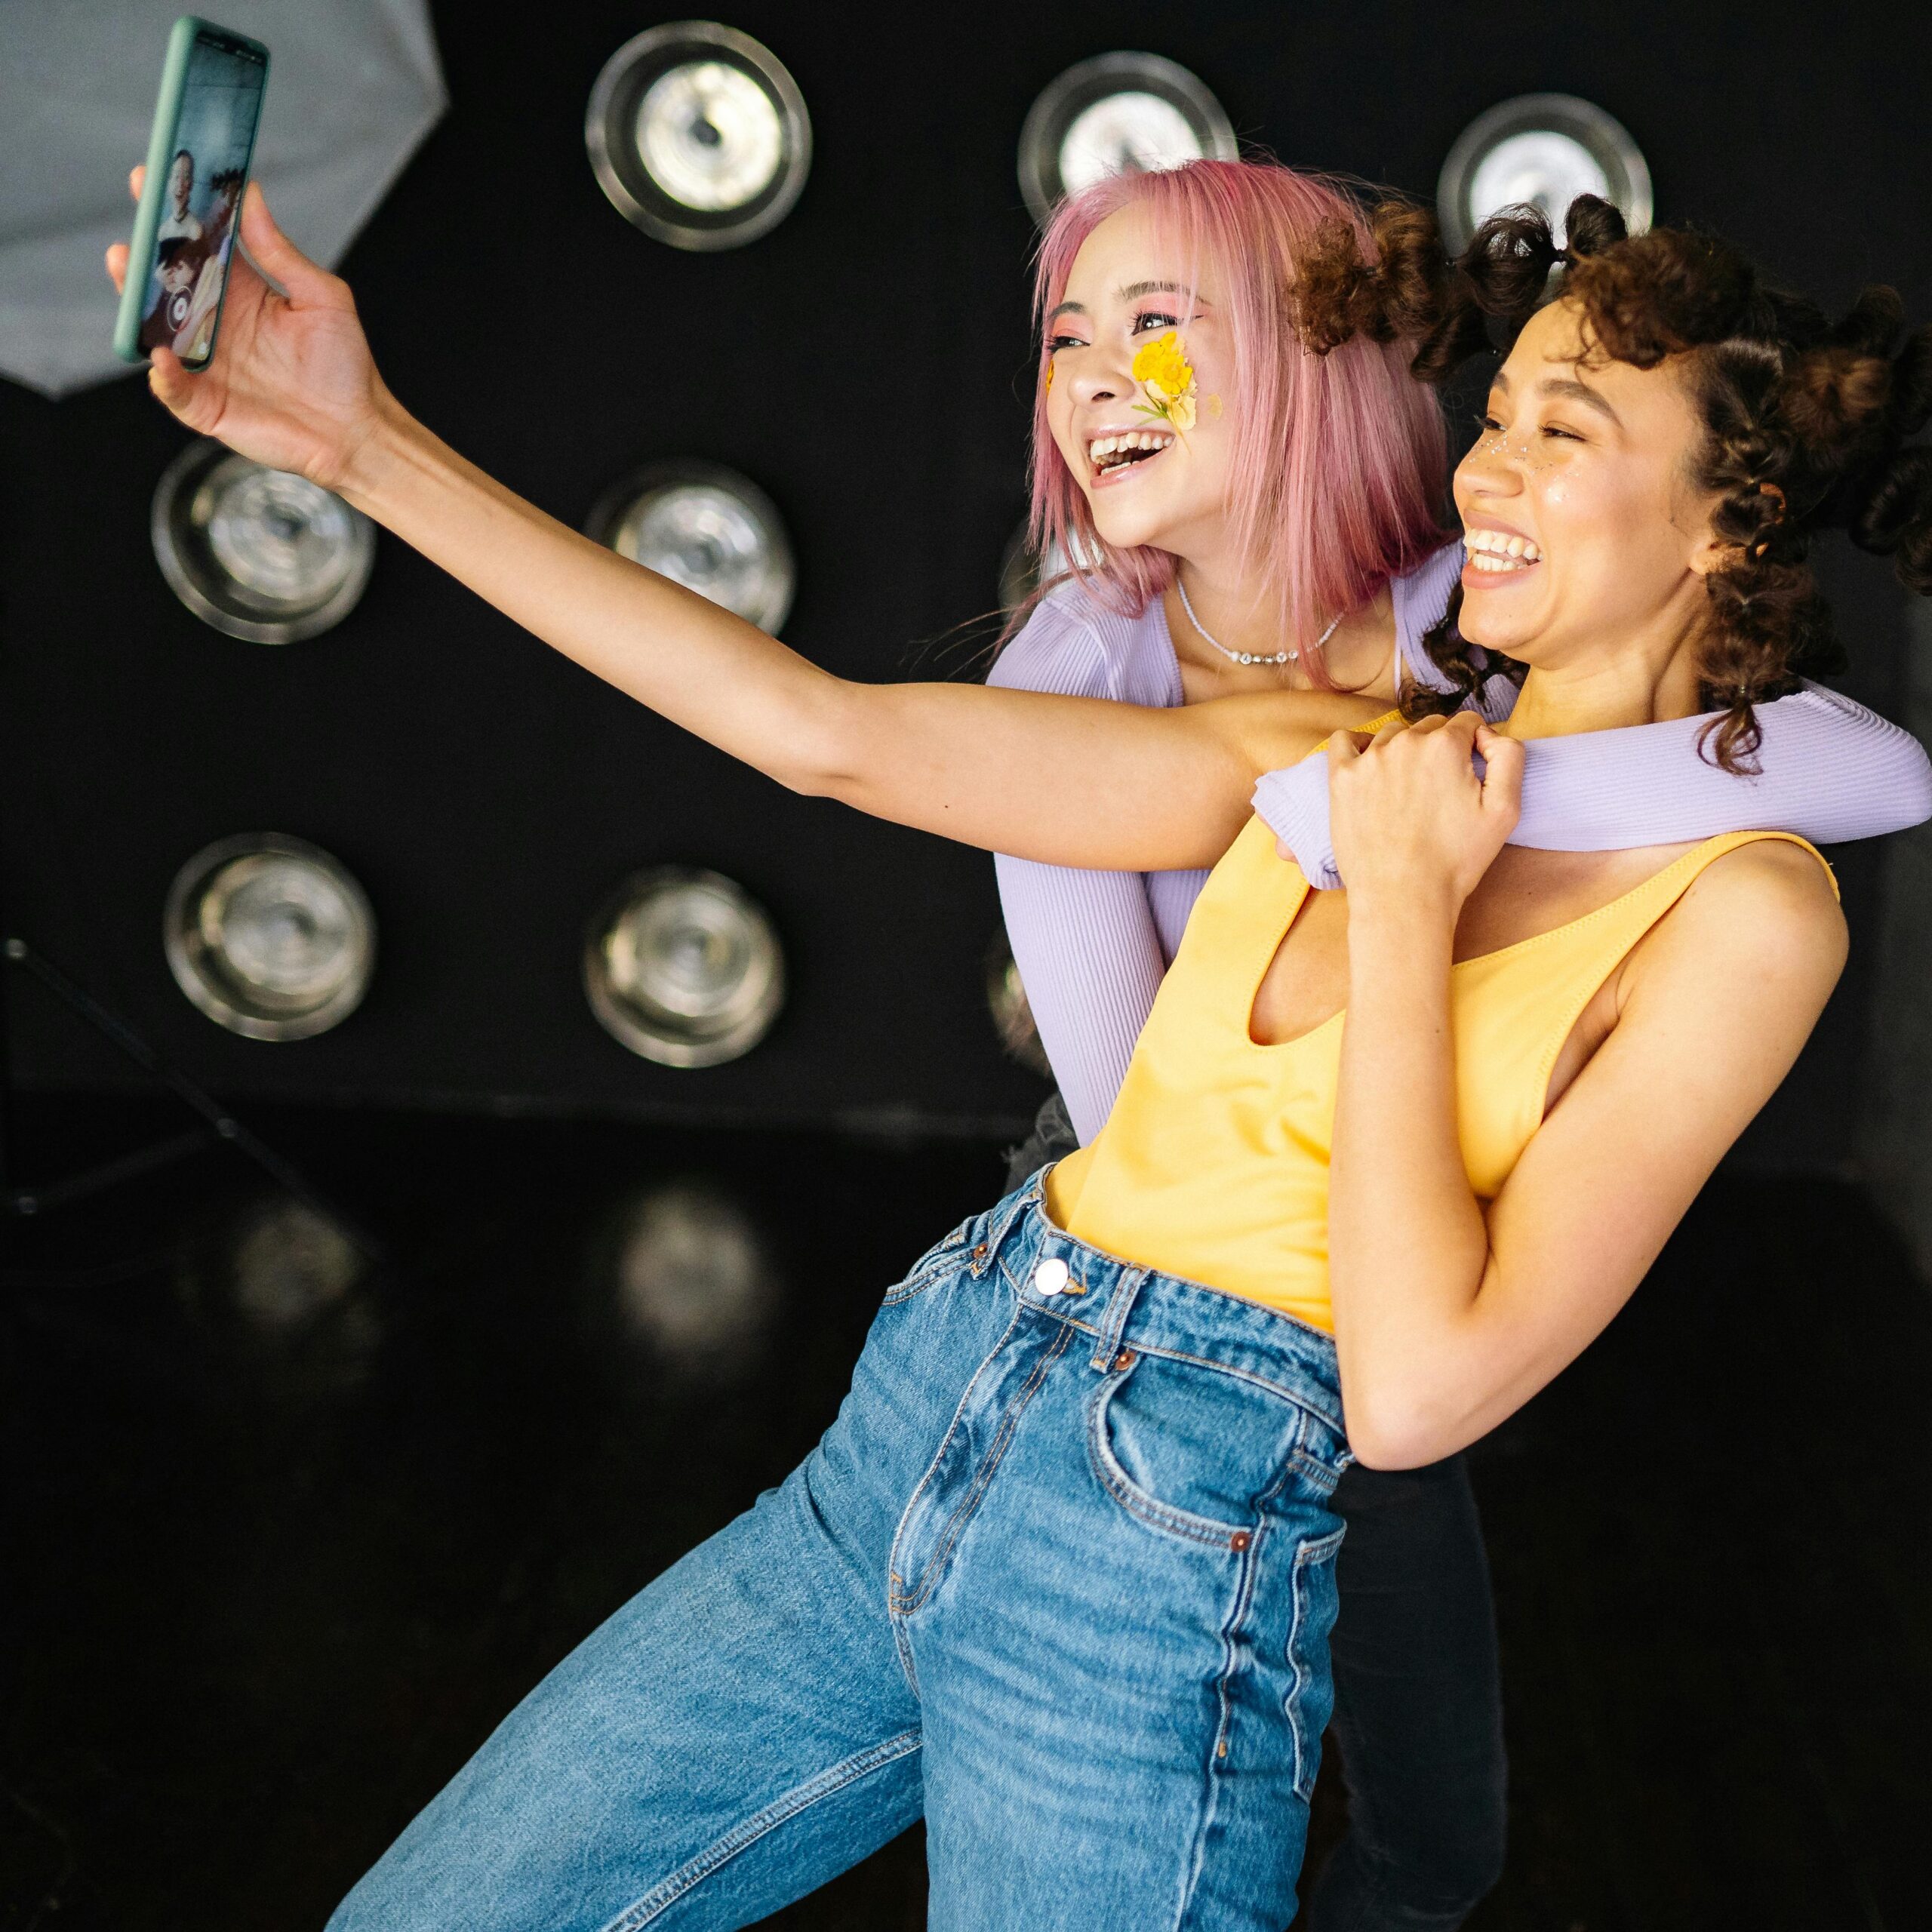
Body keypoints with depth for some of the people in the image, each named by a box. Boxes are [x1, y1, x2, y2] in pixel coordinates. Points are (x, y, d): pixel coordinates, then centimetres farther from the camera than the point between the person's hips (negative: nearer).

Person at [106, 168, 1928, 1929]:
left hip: (1167, 1552, -5)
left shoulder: (1742, 907, -9)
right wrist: (365, 442, -1)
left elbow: (1415, 1389, -17)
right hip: (912, 1434, 6)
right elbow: (835, 737, 1)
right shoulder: (1354, 754, 7)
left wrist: (1402, 907, -12)